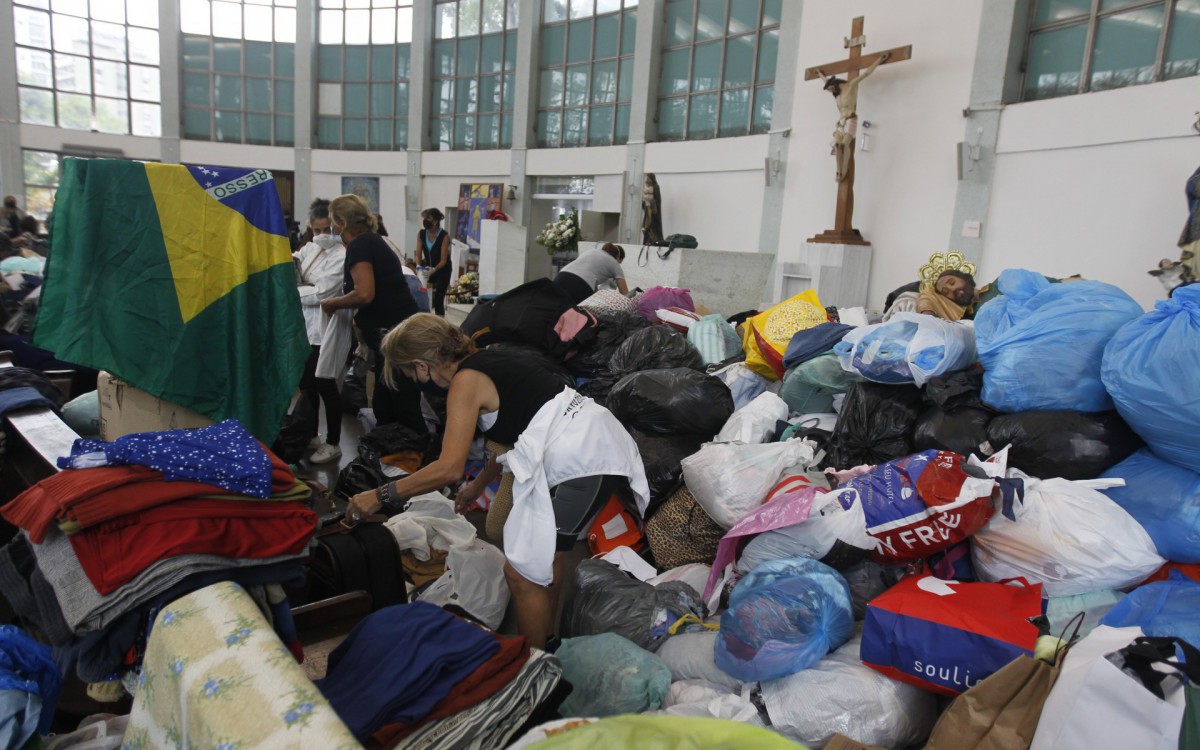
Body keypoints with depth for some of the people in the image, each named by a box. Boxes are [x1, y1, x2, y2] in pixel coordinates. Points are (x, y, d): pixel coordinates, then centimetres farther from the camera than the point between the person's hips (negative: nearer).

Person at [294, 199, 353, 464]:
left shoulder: (341, 255, -14)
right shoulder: (309, 248, 10)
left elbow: (322, 292, -17)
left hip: (327, 327, -7)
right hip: (307, 325, 7)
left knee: (324, 384, -1)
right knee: (306, 382, 15)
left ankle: (333, 444, 14)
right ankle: (311, 436, 32)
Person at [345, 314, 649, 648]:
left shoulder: (465, 381, -9)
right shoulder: (488, 360, 17)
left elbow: (449, 468, -16)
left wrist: (380, 496, -6)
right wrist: (477, 487, 38)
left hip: (583, 461, -10)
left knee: (522, 572, -2)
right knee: (545, 555, 23)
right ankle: (547, 641, 36)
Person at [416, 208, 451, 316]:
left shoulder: (444, 236, -20)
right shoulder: (421, 234, -7)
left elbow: (443, 260, -22)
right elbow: (418, 255, -6)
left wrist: (434, 270, -38)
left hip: (442, 271, -4)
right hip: (427, 269, 4)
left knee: (438, 300, -8)